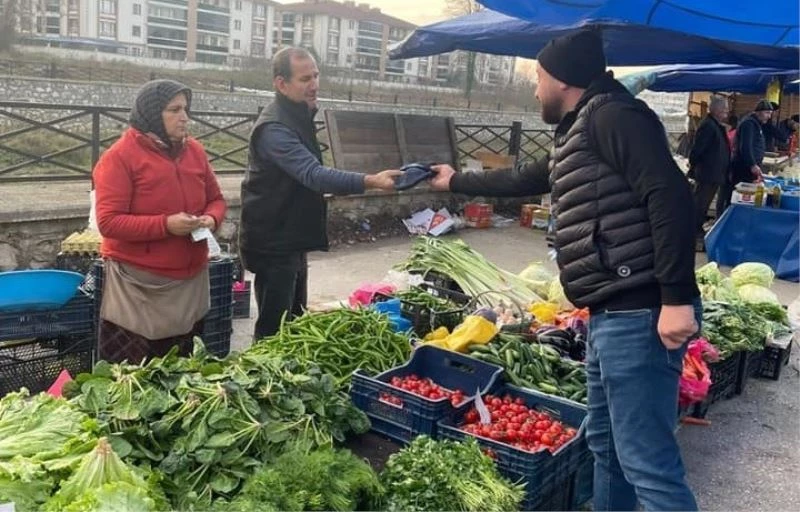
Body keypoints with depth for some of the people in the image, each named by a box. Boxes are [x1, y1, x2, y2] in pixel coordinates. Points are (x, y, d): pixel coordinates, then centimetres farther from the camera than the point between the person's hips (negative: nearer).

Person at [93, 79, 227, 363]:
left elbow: (216, 199, 15)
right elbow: (108, 222, -16)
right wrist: (166, 225, -24)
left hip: (190, 280, 6)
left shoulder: (195, 150, 6)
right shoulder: (119, 156, -11)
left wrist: (212, 218, -8)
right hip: (138, 283, -5)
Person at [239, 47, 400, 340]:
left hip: (293, 238, 10)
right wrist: (371, 182, -45)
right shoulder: (274, 128, -23)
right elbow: (314, 175, -36)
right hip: (273, 242, -10)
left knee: (295, 320, 18)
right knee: (274, 327, -3)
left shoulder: (299, 117, 9)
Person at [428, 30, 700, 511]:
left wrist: (676, 297, -26)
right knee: (607, 443, 20)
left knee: (647, 460, -7)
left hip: (639, 314, -10)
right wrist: (456, 181, 47)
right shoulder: (576, 134, 21)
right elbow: (521, 180, 37)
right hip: (612, 314, 10)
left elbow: (671, 196, -21)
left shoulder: (612, 116, -9)